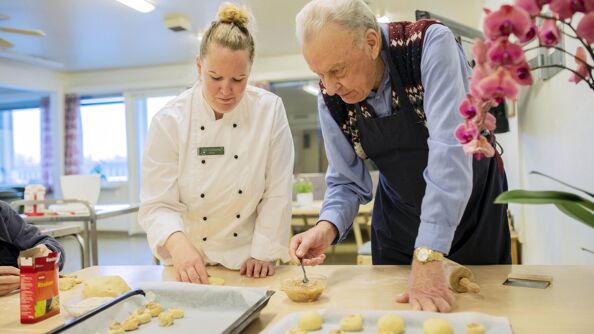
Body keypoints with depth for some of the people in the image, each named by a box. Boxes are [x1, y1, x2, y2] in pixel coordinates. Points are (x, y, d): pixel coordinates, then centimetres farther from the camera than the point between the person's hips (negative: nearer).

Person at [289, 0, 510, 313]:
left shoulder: (431, 44, -29)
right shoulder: (330, 98, -15)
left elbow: (449, 150, -37)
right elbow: (346, 182, -6)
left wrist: (428, 255, -42)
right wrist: (328, 226, -27)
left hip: (471, 203, -2)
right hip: (398, 216, 3)